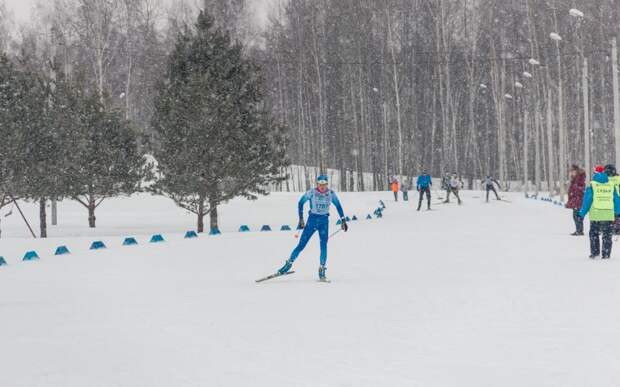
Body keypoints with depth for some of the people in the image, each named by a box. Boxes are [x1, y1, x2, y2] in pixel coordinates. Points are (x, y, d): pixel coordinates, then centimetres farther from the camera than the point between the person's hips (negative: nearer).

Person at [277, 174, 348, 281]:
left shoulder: (331, 194, -3)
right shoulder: (311, 193, -10)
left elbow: (338, 206, 10)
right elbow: (301, 203, 1)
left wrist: (343, 220, 7)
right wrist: (301, 219, -2)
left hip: (324, 221, 1)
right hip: (312, 220, -1)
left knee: (323, 245, -11)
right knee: (301, 245, -4)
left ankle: (322, 270, -5)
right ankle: (289, 264, 8)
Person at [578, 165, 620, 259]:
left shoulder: (592, 186, -5)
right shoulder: (611, 185, 3)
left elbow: (587, 201, -4)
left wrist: (582, 214, 3)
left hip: (595, 215, -2)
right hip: (609, 216, 2)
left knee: (594, 234, 12)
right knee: (607, 236, 7)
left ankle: (594, 253, 8)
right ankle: (606, 255, 4)